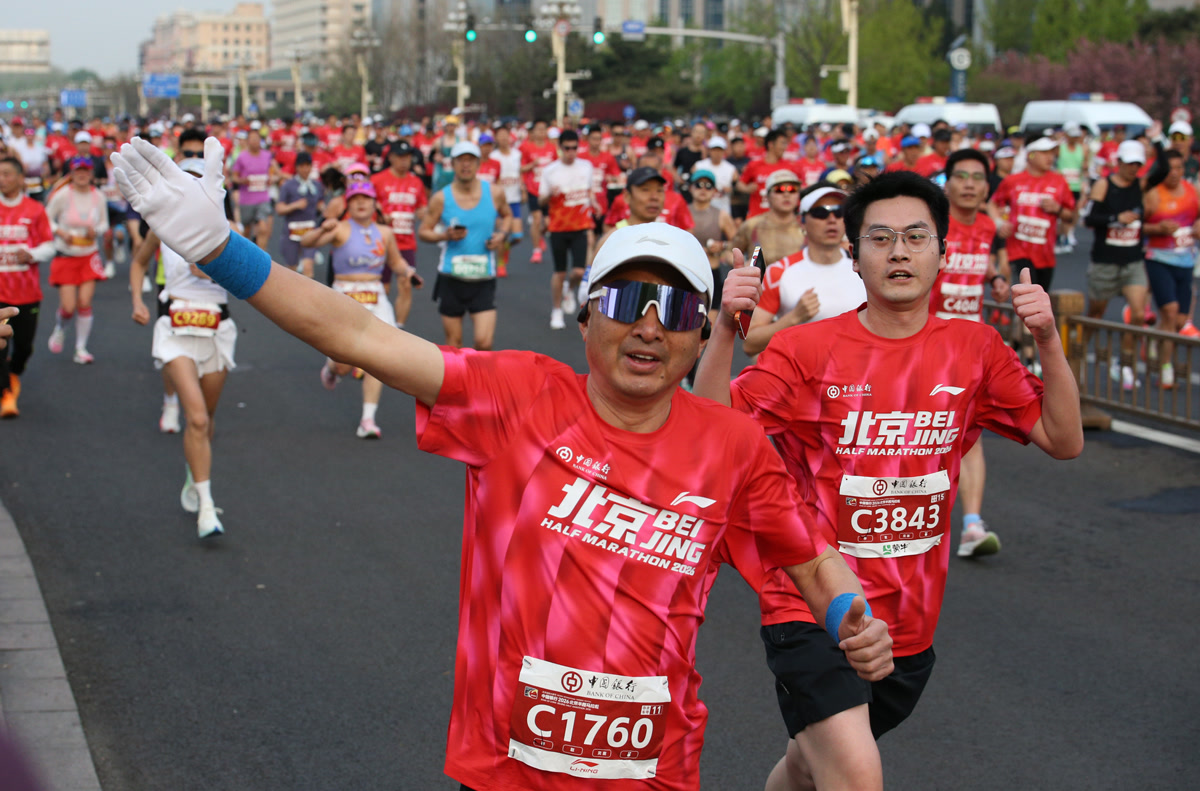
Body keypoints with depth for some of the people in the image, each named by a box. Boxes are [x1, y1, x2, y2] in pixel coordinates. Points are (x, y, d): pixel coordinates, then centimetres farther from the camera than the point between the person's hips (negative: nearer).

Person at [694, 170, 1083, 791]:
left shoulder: (974, 349, 1)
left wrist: (1048, 341, -10)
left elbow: (1063, 439, 4)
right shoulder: (806, 350, -10)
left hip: (910, 622, 5)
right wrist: (725, 328, -29)